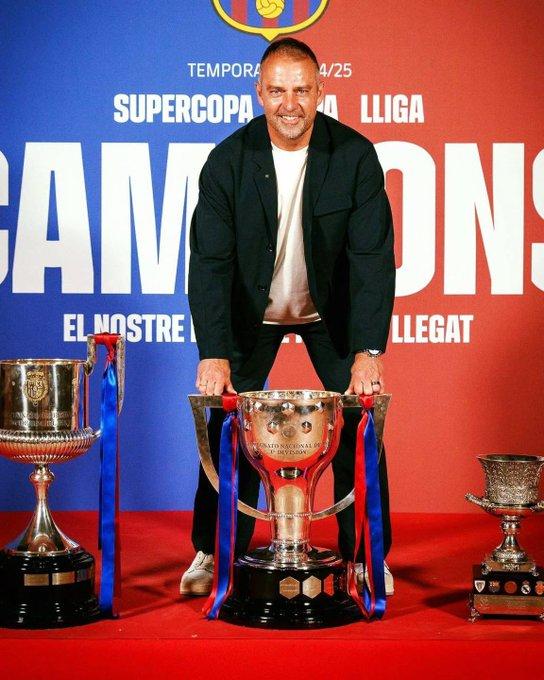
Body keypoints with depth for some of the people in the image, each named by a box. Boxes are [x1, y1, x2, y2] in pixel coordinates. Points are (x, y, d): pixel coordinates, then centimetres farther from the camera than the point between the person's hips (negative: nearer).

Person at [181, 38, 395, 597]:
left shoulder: (355, 155, -20)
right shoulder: (228, 161, -19)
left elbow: (373, 256, -22)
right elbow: (210, 260, -21)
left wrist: (369, 350, -32)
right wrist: (213, 353, -32)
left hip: (331, 309, 0)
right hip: (253, 310, 0)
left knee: (359, 422, -5)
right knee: (228, 426, -4)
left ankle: (366, 554, 8)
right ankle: (213, 551, 10)